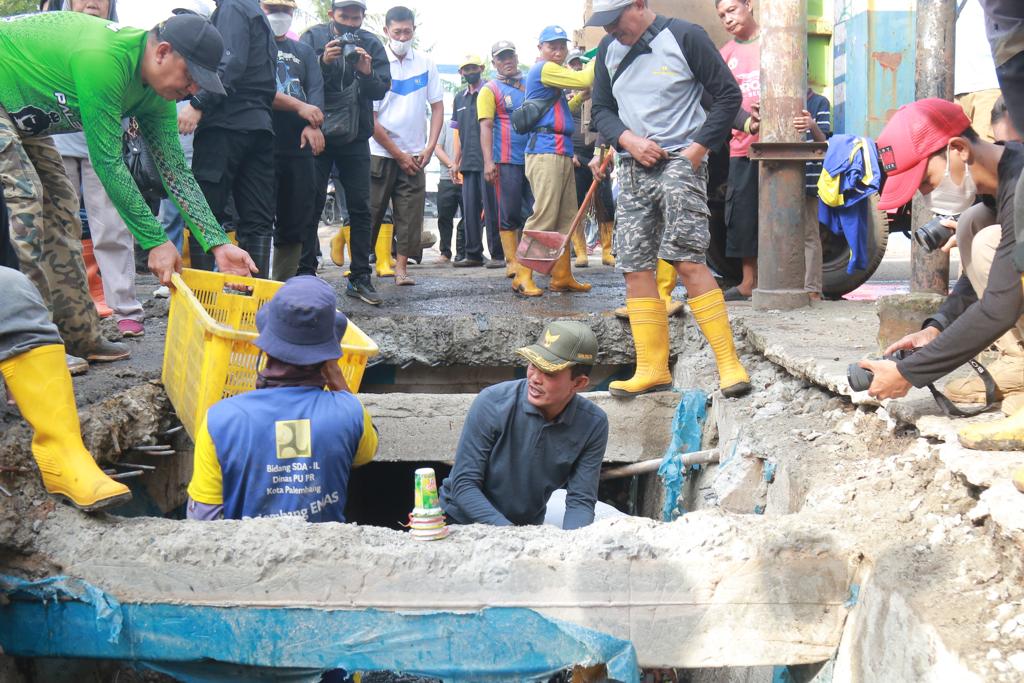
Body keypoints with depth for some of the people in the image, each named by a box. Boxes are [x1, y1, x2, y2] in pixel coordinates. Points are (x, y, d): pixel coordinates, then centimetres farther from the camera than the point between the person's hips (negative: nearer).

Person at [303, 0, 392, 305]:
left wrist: (367, 73, -23)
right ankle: (305, 272, 9)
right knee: (311, 204, 1)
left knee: (360, 208, 2)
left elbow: (382, 89, -4)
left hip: (355, 139, 2)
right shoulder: (314, 37, -1)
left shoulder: (372, 44, 3)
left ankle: (360, 277, 8)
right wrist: (323, 61, -26)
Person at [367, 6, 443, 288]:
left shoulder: (425, 63, 3)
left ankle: (401, 266, 7)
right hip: (380, 153, -3)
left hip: (414, 154, 3)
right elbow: (369, 118, -7)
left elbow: (437, 107, 9)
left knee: (410, 213, 0)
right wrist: (399, 155, -7)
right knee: (370, 212, 0)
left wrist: (429, 148, -3)